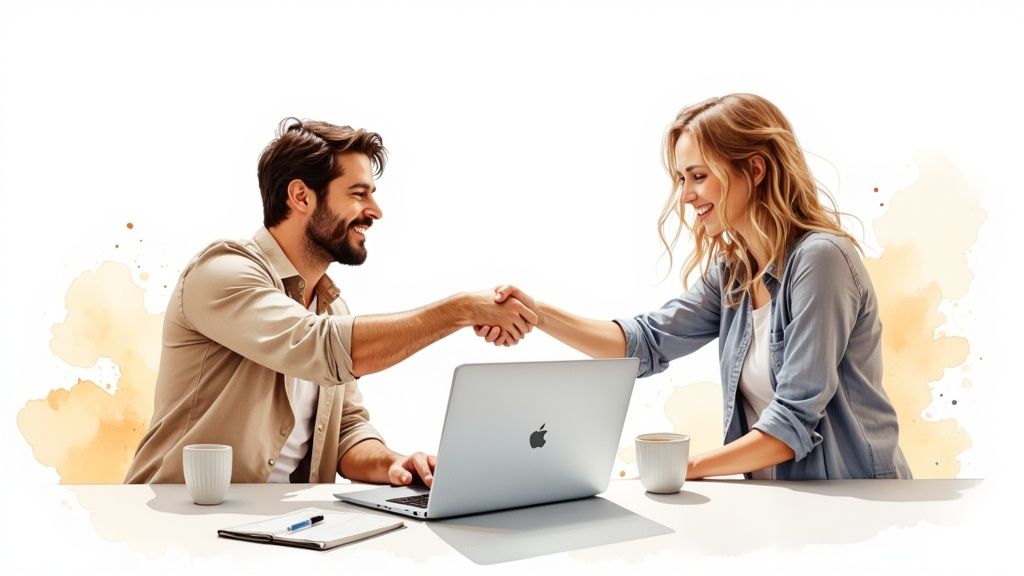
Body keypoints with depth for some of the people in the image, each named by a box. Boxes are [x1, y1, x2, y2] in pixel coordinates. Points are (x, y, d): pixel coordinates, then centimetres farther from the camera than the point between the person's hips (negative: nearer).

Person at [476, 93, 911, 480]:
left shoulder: (819, 259, -18)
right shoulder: (732, 272, 7)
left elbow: (795, 420, -20)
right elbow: (648, 342, 3)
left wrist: (690, 469, -17)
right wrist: (538, 314, -7)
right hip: (782, 498, 6)